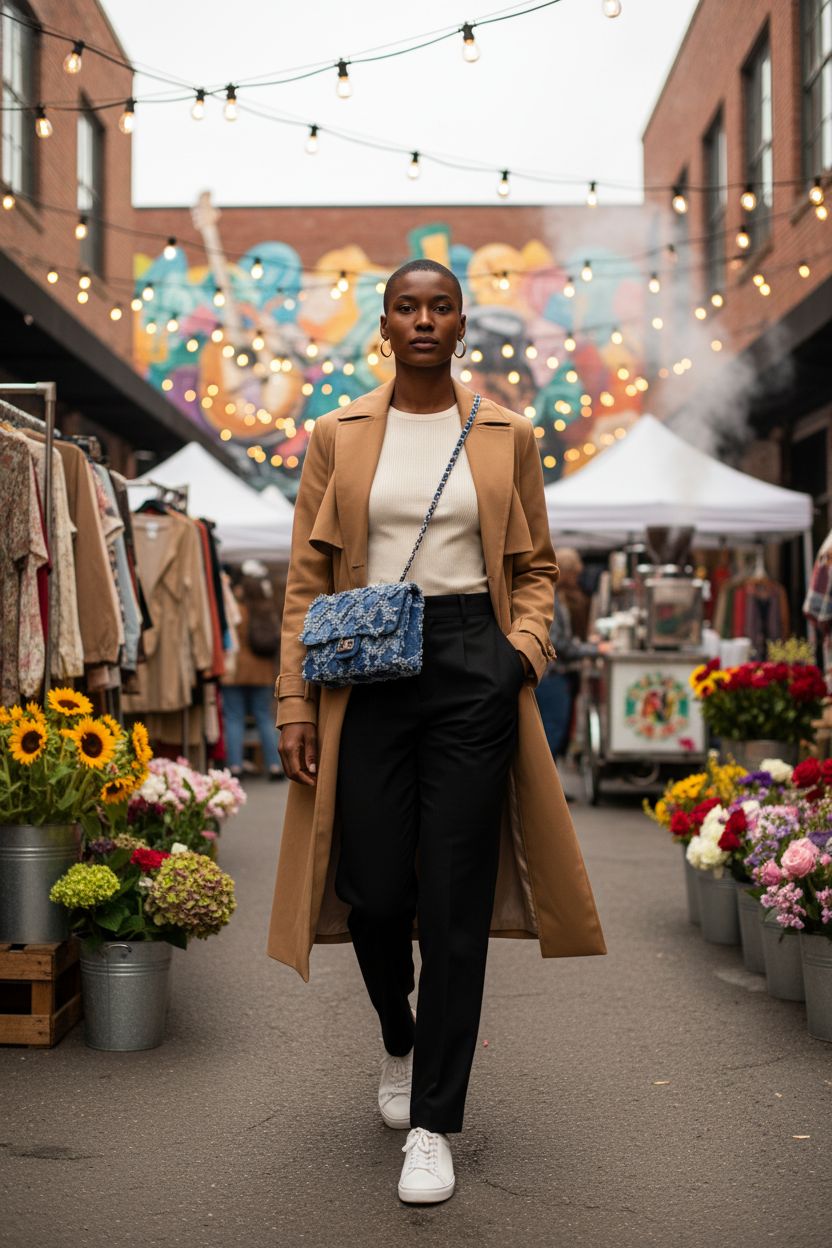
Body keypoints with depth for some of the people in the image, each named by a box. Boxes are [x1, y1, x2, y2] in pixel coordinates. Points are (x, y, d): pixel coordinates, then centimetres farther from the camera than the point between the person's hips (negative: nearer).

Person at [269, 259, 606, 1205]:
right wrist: (296, 704, -2)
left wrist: (526, 644, -7)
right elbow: (307, 579, 5)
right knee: (373, 888, 2)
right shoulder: (338, 437, 7)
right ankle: (399, 1041, 36)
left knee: (456, 898, -2)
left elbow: (536, 564, 13)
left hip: (473, 665, 0)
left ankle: (433, 1125, 9)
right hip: (366, 668, 1)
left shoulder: (508, 437, 8)